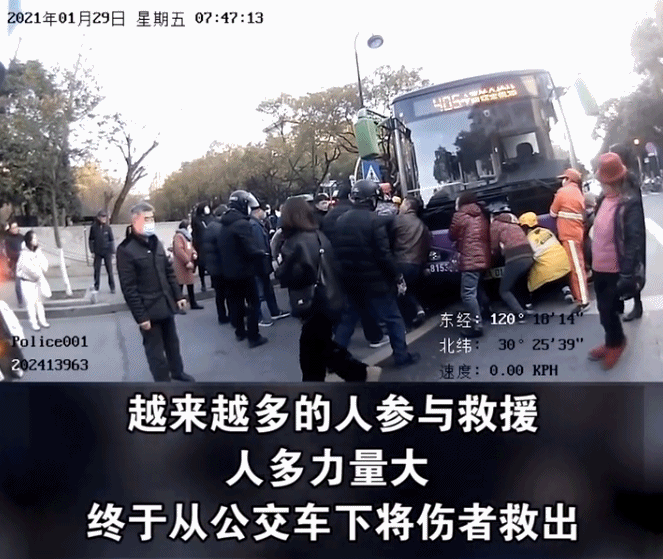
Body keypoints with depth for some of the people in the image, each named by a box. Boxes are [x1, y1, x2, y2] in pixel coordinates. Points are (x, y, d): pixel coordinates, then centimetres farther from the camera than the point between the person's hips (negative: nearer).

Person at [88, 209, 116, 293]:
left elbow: (112, 239, 5)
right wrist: (92, 250, 0)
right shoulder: (94, 227, -1)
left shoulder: (108, 228, 0)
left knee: (109, 270, 2)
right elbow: (91, 239, 5)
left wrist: (112, 251, 1)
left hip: (107, 252, 0)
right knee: (97, 270, 6)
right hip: (98, 252, 0)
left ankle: (112, 287, 9)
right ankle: (96, 287, 17)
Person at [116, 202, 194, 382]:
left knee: (172, 343, 22)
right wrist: (140, 316, -18)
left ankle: (177, 372, 42)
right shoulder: (126, 249, -14)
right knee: (155, 351, 6)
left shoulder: (156, 242, 8)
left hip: (166, 304, 7)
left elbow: (169, 272, 16)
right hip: (148, 310, -7)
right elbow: (129, 288, -16)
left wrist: (178, 295, 9)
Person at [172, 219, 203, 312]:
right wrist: (187, 262, -25)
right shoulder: (178, 236, -15)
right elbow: (179, 251, -24)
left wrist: (194, 253, 2)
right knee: (180, 285, -6)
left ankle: (193, 303, 27)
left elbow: (190, 248, 25)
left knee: (190, 285, 16)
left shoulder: (187, 236, 18)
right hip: (180, 266, -10)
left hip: (188, 265, 10)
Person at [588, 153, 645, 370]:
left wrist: (627, 274, -26)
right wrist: (592, 259, 18)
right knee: (604, 308, 19)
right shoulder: (604, 198, 4)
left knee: (607, 310, 1)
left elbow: (634, 241, -23)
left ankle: (616, 342, 28)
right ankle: (613, 342, 39)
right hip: (600, 267, 7)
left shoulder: (630, 203, -20)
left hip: (616, 270, -7)